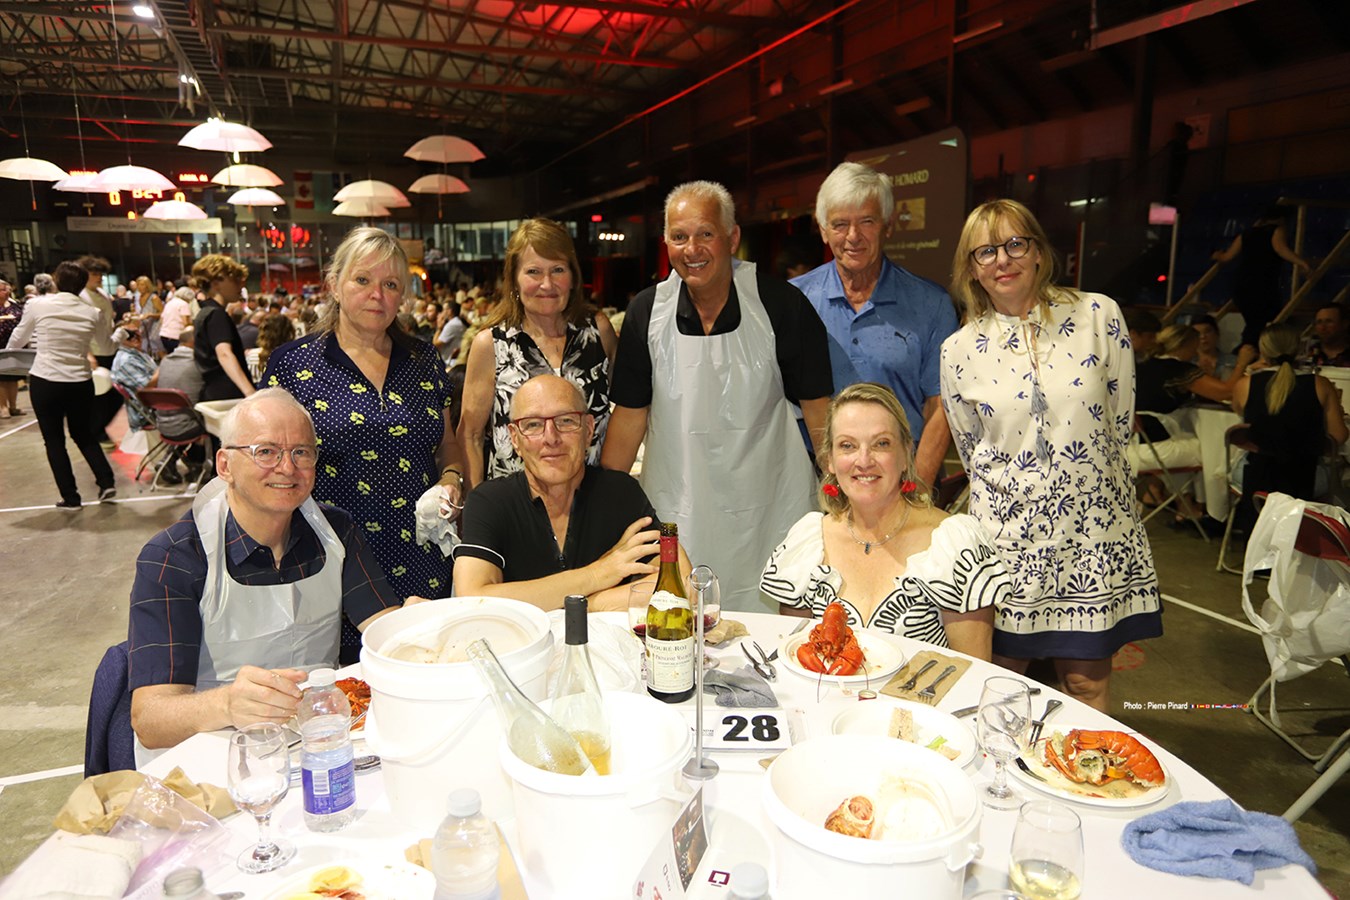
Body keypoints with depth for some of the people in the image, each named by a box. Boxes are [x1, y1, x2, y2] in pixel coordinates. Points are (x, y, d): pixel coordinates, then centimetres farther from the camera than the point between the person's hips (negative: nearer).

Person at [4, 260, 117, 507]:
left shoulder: (38, 304, -5)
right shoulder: (93, 313, -1)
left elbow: (16, 341, 9)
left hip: (45, 381, -2)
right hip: (81, 382, 2)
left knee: (54, 441, 8)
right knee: (85, 436, 20)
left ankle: (70, 497, 8)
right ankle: (107, 482, 6)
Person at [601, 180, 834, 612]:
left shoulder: (781, 305, -9)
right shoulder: (646, 313, -1)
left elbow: (817, 408, -4)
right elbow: (630, 415, 4)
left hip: (768, 507, -2)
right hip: (676, 513, 2)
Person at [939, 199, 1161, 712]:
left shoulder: (1099, 315, -3)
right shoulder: (959, 350, -1)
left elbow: (1119, 423, 5)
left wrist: (1083, 479, 10)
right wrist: (1009, 489, 10)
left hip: (1093, 524, 0)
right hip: (1008, 529, 0)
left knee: (1087, 679, 9)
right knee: (1003, 675, 10)